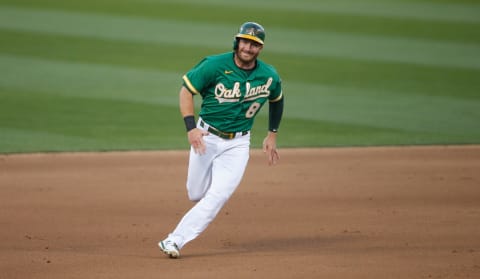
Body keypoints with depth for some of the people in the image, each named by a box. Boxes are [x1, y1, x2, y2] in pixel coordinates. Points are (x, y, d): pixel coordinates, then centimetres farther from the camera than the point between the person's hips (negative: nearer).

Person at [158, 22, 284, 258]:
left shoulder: (269, 76, -6)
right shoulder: (215, 65, -14)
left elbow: (276, 100, 16)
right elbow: (186, 91, -10)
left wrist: (272, 135, 15)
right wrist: (191, 127, -21)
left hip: (237, 144, 1)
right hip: (206, 138, -1)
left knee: (217, 196, -14)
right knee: (196, 194, 4)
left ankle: (175, 241, -12)